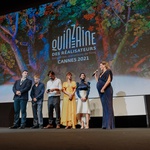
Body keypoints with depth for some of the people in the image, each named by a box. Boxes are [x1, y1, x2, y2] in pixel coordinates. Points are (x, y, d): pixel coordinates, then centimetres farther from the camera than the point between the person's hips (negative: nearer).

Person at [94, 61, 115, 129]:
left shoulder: (108, 71, -2)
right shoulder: (101, 73, 21)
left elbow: (108, 80, -15)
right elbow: (98, 82, 19)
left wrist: (103, 88, -20)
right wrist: (96, 76, 17)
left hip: (106, 91, -8)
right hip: (102, 92, 8)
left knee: (108, 107, -7)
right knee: (104, 107, 7)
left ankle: (109, 125, -4)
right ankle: (105, 124, 11)